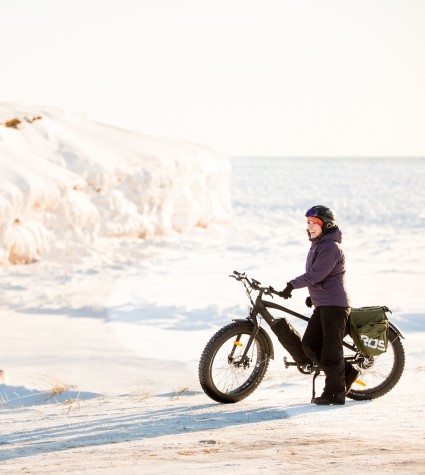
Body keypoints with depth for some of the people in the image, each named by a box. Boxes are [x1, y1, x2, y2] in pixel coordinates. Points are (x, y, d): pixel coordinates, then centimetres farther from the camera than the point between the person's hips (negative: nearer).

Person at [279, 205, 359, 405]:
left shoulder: (331, 247, -15)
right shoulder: (318, 245, 17)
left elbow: (315, 274, -22)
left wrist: (292, 285, -19)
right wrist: (313, 295, 25)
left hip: (335, 305, -10)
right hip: (322, 305, 10)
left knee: (331, 349, -5)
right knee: (310, 344, 7)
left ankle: (335, 393, 2)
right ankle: (346, 373, 16)